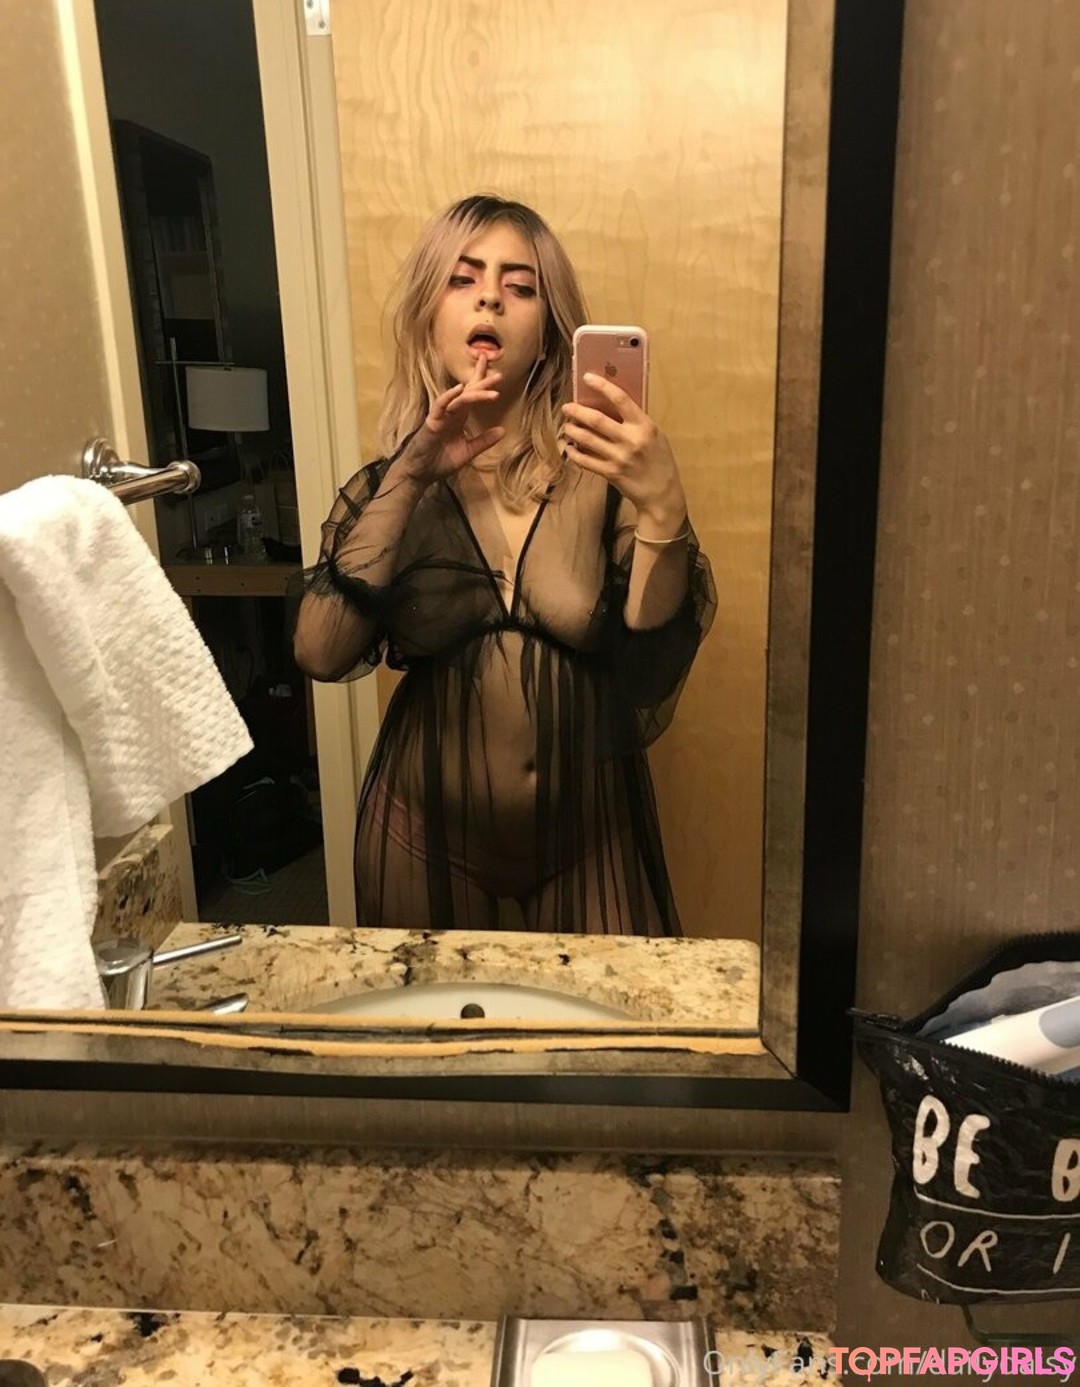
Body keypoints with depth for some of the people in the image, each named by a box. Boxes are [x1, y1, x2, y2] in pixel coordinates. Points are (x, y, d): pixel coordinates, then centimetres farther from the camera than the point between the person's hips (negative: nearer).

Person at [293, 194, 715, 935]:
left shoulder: (602, 473, -9)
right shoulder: (386, 491, -3)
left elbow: (653, 671, -17)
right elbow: (321, 654, -18)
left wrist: (663, 506, -31)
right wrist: (408, 479, -22)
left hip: (588, 827, -1)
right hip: (429, 833, 2)